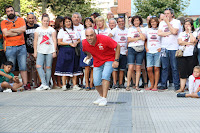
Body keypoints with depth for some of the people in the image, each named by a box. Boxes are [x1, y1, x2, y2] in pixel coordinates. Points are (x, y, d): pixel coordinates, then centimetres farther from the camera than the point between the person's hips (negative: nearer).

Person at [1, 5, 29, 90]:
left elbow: (23, 29, -8)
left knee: (23, 67, -1)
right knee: (10, 68, 0)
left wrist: (11, 30, -4)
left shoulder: (21, 20, 11)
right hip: (10, 48, -1)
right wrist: (18, 32, -5)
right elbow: (6, 33, -8)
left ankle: (25, 84, 0)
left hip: (21, 46, 1)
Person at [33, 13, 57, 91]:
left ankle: (47, 84, 6)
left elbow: (54, 40, 8)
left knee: (48, 67, -1)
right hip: (40, 51, 0)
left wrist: (54, 51, 0)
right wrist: (35, 51, 5)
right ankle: (44, 84, -16)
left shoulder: (52, 30, 11)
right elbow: (35, 41, 11)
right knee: (38, 66, -16)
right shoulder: (38, 30, 13)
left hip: (50, 51, 0)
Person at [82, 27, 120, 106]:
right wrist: (89, 55, 27)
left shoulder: (104, 39, -29)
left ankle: (104, 99, -20)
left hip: (109, 59, -4)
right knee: (96, 82, -3)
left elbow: (117, 46, -18)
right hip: (97, 62, 4)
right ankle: (101, 96, 26)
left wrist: (116, 60, -18)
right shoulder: (85, 43, -16)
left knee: (105, 76, -26)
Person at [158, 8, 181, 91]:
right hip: (164, 47, 4)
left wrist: (167, 22, -6)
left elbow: (174, 32, -15)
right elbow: (159, 33, 1)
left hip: (173, 48, -4)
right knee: (164, 68, 5)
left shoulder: (176, 22, 2)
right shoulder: (162, 23, 15)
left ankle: (177, 85, 3)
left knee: (175, 68, -3)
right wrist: (170, 32, -7)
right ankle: (163, 85, 11)